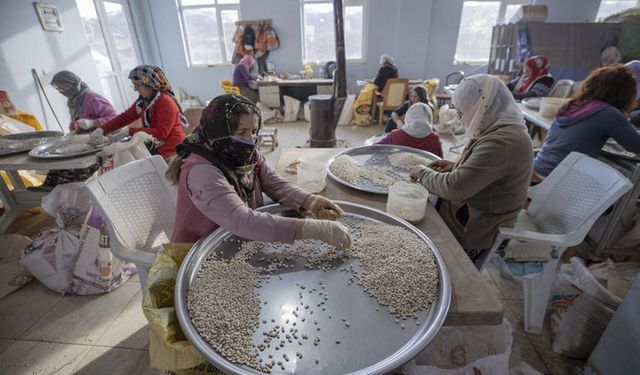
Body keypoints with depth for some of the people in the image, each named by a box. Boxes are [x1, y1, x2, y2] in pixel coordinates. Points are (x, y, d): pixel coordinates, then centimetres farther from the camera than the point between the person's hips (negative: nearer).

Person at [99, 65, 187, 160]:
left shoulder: (165, 102, -16)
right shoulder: (142, 101, 7)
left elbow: (161, 133, -23)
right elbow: (124, 117, 13)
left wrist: (129, 131, -20)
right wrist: (101, 130, 0)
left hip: (171, 151, -7)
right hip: (156, 148, 8)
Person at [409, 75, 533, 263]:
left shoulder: (502, 142, -28)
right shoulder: (505, 130, 4)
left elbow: (454, 188, -32)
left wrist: (422, 173, -15)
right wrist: (457, 166, 3)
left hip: (472, 232, -9)